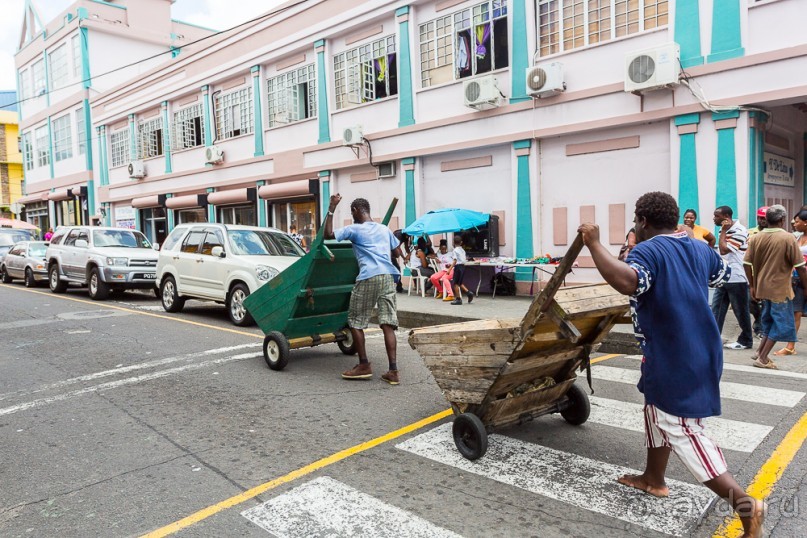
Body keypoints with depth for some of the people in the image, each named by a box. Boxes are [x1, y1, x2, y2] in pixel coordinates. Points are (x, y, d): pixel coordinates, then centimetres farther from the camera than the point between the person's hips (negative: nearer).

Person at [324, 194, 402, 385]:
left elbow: (328, 234, -3)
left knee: (355, 321, 9)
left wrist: (332, 208, 3)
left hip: (368, 278, -5)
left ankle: (364, 365, 12)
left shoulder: (354, 229, 5)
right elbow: (398, 253, 27)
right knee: (388, 324, 1)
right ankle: (393, 371, -4)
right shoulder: (385, 229, 21)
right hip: (388, 277, 5)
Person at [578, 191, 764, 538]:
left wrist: (594, 244, -30)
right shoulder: (699, 249, 8)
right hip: (698, 350, 9)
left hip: (673, 357, -9)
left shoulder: (648, 251, -18)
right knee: (658, 410, 24)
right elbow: (723, 274, 28)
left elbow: (628, 282, -40)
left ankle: (745, 504, -5)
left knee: (681, 431, -2)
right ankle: (654, 479, 38)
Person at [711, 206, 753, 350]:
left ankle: (746, 341, 15)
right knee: (716, 309, 4)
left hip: (736, 278, -8)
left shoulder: (739, 231, -15)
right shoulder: (726, 231, 14)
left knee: (741, 311, 3)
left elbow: (724, 250, -23)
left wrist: (723, 231, -16)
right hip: (724, 278, 9)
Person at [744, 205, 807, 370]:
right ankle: (762, 358, 3)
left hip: (762, 287, 6)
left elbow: (747, 263, 2)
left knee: (769, 321, 21)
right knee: (782, 324, 5)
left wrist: (752, 285, 12)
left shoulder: (756, 238, 1)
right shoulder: (788, 238, -12)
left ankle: (759, 352, 19)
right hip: (780, 288, -6)